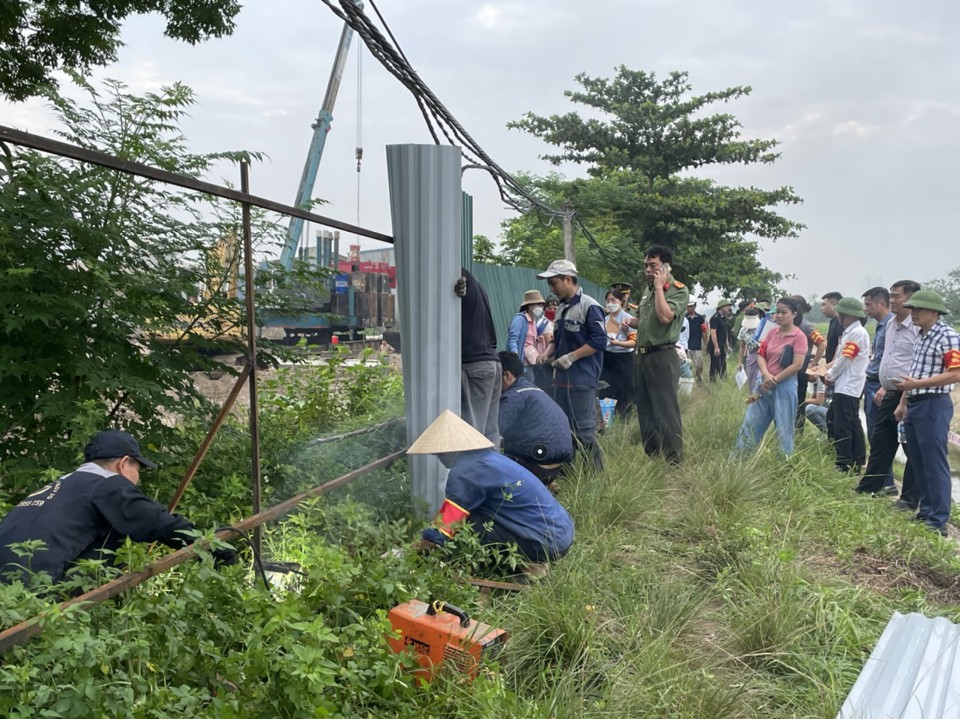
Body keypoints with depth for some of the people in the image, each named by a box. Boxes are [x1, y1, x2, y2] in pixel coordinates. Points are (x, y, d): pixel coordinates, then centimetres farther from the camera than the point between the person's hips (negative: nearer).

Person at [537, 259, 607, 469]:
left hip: (582, 380, -9)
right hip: (561, 378, 9)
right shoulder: (561, 308, 14)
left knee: (584, 430, -5)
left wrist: (570, 357, -18)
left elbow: (599, 341, -16)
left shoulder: (589, 306, -11)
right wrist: (547, 354, 7)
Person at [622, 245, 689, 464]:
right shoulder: (647, 290, 15)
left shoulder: (679, 290, -8)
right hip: (643, 355, 8)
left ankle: (674, 462, 0)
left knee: (665, 411, -7)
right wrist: (630, 321, 5)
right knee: (645, 410, 13)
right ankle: (650, 457, 23)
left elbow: (665, 317, -24)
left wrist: (659, 287, -14)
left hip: (663, 356, -8)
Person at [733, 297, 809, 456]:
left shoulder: (799, 336, -9)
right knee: (750, 423, 9)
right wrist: (766, 375, -12)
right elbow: (760, 354, 6)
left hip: (784, 386, -6)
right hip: (764, 384, 6)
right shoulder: (773, 332, 8)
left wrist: (774, 380, -12)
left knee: (783, 430, 5)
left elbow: (797, 365, -15)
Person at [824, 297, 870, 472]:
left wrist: (830, 376, -4)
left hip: (848, 387, -10)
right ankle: (857, 461, 20)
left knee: (842, 425, -5)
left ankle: (844, 464, 0)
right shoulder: (851, 332, 15)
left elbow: (845, 360, -16)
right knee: (852, 424, 14)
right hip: (847, 386, 10)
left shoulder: (856, 333, -16)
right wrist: (831, 373, 8)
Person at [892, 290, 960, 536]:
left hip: (933, 406, -9)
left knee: (934, 464, -4)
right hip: (914, 406, 9)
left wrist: (917, 384, -22)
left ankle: (938, 520, 4)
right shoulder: (922, 336, 15)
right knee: (918, 463, 14)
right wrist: (903, 402, 18)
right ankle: (925, 511, 24)